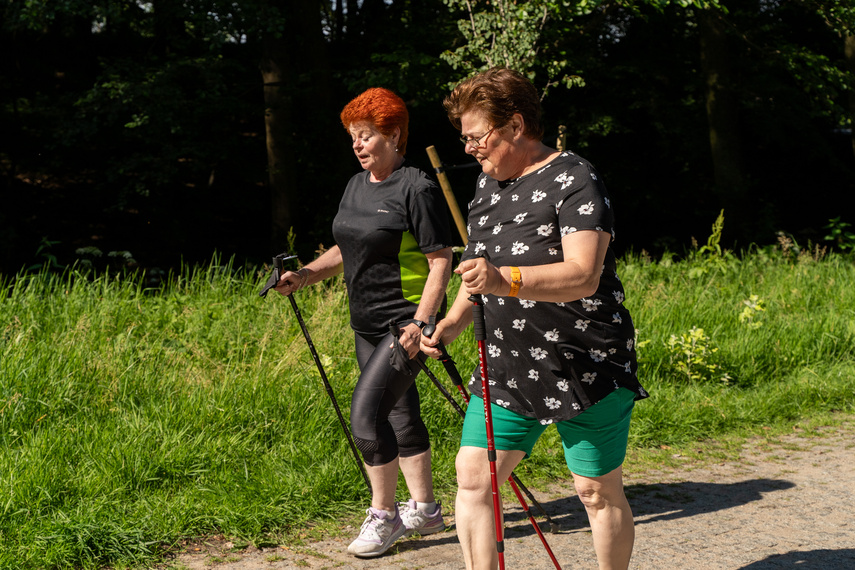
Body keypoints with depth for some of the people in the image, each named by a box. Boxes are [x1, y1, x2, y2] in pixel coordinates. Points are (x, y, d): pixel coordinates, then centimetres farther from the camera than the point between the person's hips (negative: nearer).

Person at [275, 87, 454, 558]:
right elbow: (346, 251, 20)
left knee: (366, 413, -14)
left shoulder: (417, 188, -14)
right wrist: (305, 275, 4)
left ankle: (383, 515, 3)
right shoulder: (356, 185, 11)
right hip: (367, 325, 8)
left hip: (404, 323, -8)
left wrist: (421, 322, -23)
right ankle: (424, 509, 28)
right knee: (400, 415, 15)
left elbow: (441, 261, -15)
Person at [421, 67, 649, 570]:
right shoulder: (489, 182, 12)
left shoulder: (575, 180, -14)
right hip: (507, 368, 7)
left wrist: (505, 281, -42)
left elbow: (583, 275, -28)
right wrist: (453, 323, 6)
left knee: (598, 491, 4)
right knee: (472, 476, 0)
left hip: (587, 367, -7)